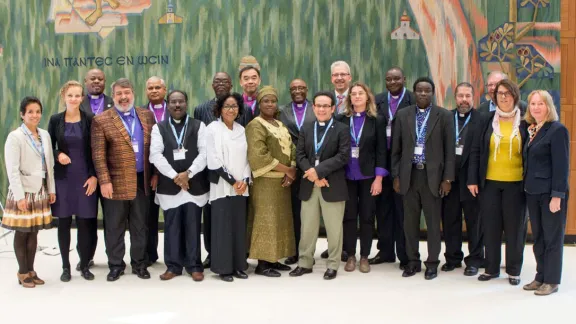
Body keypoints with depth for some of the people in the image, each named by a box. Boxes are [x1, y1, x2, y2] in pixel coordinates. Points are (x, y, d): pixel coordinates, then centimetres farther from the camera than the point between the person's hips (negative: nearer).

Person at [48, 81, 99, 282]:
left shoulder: (89, 120, 0)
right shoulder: (55, 120, 3)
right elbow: (48, 147, 9)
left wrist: (94, 176, -7)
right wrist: (58, 155, -13)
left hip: (85, 177, -1)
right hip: (62, 178, 1)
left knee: (85, 222, 1)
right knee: (64, 222, 5)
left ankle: (85, 265, 13)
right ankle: (66, 266, 15)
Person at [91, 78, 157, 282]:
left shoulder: (147, 116, 8)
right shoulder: (101, 120, -3)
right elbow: (98, 154, -7)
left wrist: (155, 174, 5)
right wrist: (104, 181, -13)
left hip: (142, 181, 3)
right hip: (116, 182, -3)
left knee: (140, 226, 10)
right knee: (114, 227, 6)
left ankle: (139, 264, 22)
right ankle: (116, 265, 18)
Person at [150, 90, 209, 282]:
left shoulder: (199, 126, 6)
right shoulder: (158, 128, 8)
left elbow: (204, 153, -3)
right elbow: (156, 155, -3)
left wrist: (188, 173, -14)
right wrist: (175, 176, -13)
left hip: (194, 185, -1)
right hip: (169, 186, 1)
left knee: (193, 227, 4)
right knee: (172, 227, 6)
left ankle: (194, 266, 12)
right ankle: (173, 266, 14)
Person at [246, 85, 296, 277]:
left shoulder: (280, 125, 16)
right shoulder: (255, 125, -9)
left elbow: (291, 149, 12)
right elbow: (259, 156, -19)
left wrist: (291, 171, -8)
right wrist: (286, 169, -16)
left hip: (283, 181, 8)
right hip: (266, 181, -8)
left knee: (281, 220, 9)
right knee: (265, 221, -6)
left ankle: (273, 259, 17)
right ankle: (262, 263, -1)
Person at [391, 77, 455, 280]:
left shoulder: (444, 116, -1)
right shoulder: (403, 115, 6)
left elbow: (449, 150, -1)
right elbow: (396, 149, 8)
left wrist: (447, 179, -6)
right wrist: (396, 176, 3)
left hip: (432, 175, -2)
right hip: (409, 175, 2)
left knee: (433, 222, 4)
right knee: (410, 221, 8)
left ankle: (432, 263, 15)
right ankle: (413, 261, 20)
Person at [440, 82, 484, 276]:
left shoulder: (481, 120, -3)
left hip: (470, 177, -3)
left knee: (474, 220, 6)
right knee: (450, 219, 10)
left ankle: (474, 260, 18)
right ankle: (452, 257, 23)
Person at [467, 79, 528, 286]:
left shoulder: (524, 122, 0)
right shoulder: (487, 120, 4)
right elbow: (476, 151, 4)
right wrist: (472, 180, 0)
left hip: (516, 183, -1)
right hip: (489, 182, 2)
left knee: (514, 228, 5)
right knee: (490, 227, 6)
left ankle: (514, 271, 17)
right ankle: (491, 268, 19)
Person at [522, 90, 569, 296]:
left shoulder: (557, 130, -10)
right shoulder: (531, 130, 11)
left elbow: (561, 165, -14)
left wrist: (557, 196, -18)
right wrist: (526, 187, 7)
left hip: (550, 193, -7)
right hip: (533, 192, 7)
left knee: (552, 238, 3)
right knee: (538, 237, 13)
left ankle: (551, 281, 12)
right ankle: (541, 277, 22)